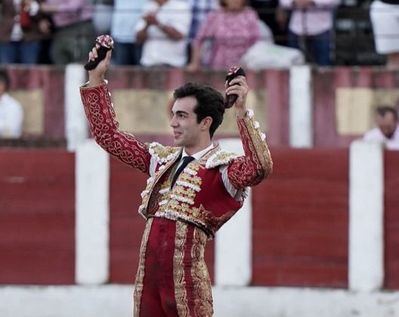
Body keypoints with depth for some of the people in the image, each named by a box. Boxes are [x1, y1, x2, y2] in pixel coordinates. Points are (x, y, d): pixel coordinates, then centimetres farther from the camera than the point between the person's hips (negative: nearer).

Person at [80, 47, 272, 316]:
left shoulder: (222, 167, -3)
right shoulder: (163, 159, 18)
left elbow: (259, 168, -25)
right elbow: (107, 134, 25)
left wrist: (242, 112, -30)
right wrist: (96, 79, 20)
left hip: (186, 280, -6)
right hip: (147, 277, 6)